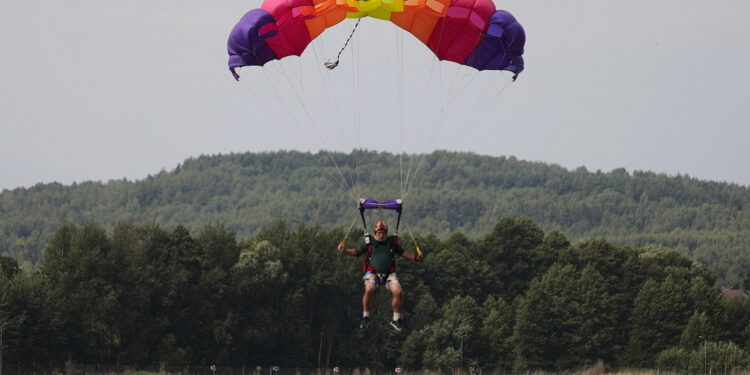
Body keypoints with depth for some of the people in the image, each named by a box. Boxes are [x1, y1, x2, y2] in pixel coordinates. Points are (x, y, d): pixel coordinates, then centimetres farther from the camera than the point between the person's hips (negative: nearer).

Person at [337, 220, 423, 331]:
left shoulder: (392, 243, 12)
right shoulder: (369, 243, 8)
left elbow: (403, 253, 23)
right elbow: (356, 252, 15)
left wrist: (415, 257, 10)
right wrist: (344, 251, 0)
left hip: (389, 274, 2)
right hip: (372, 273, -2)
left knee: (398, 292, -22)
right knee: (369, 290, -33)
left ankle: (396, 319, -3)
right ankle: (365, 317, -13)